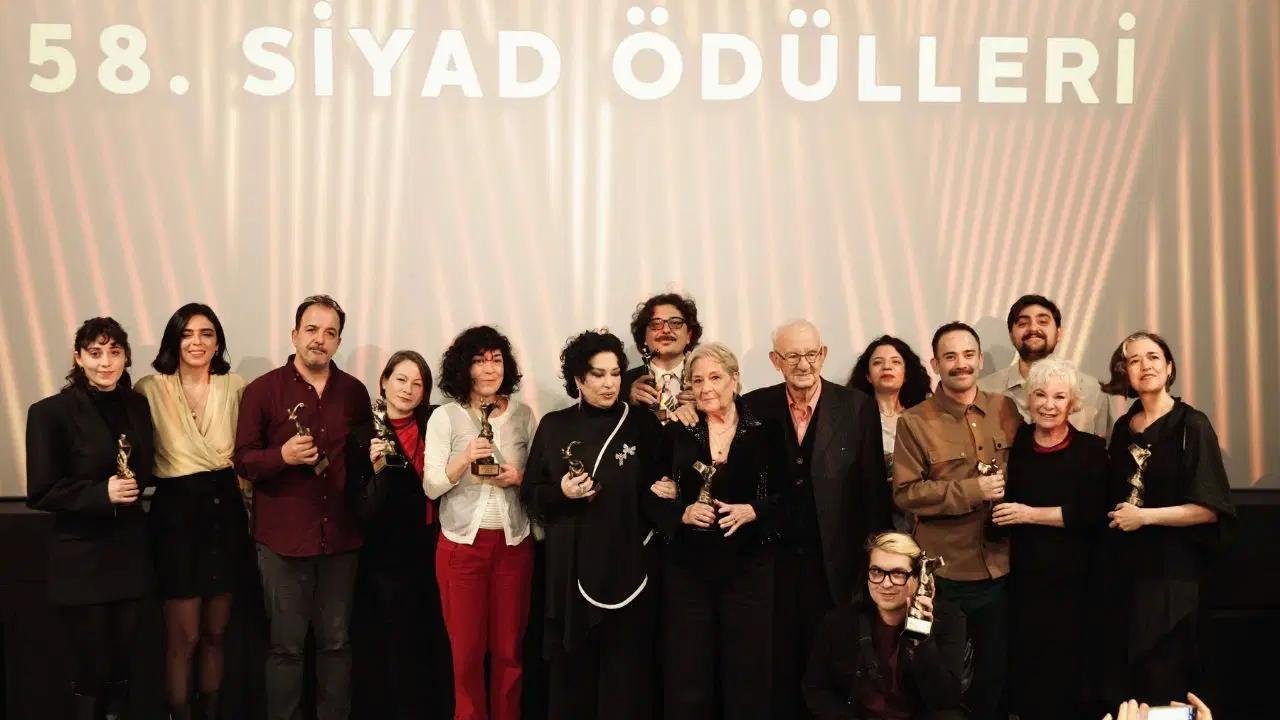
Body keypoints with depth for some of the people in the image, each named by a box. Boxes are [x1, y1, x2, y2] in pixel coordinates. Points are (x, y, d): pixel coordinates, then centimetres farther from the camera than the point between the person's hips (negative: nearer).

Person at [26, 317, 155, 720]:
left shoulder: (138, 406, 7)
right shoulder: (50, 413, -8)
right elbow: (41, 492, -11)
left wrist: (135, 482, -1)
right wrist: (102, 493, -20)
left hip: (131, 554, 5)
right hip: (82, 561, -4)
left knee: (121, 668, 10)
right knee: (91, 672, 3)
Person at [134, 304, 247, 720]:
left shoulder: (235, 387, 1)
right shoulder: (151, 389, -7)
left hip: (225, 509, 3)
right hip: (176, 513, -3)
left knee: (215, 632, 14)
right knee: (183, 638, 2)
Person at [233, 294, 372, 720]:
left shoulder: (355, 392, 7)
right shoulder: (263, 390, -3)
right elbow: (243, 461, -5)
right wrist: (282, 455, -21)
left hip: (341, 537, 3)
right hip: (283, 538, -3)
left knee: (336, 642, 12)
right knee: (286, 645, 5)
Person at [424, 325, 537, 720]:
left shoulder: (523, 414, 3)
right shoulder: (444, 417, -3)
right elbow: (431, 487, -7)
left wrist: (519, 477, -12)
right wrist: (465, 459, -23)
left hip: (513, 543, 1)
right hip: (461, 544, -1)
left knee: (509, 648, 8)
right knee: (467, 649, 6)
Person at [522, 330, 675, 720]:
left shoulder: (643, 424, 2)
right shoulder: (553, 426, 6)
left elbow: (664, 486, 6)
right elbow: (531, 494, 8)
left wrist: (662, 492, -15)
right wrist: (561, 492, -11)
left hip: (628, 564, -1)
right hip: (571, 566, 1)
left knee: (626, 671, 1)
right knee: (572, 668, 5)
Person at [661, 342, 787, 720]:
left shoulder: (765, 433, 1)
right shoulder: (677, 434, 4)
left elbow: (786, 497, 2)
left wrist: (752, 511, -15)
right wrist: (683, 513, -13)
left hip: (749, 567, -1)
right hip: (688, 568, 1)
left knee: (748, 670, 4)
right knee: (687, 673, 3)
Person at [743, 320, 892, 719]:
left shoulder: (857, 407, -3)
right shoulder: (755, 407, 0)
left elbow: (873, 489, -2)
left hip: (834, 563, -1)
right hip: (774, 562, 1)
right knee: (777, 667, 12)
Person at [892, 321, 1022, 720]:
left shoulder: (1005, 409, 4)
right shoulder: (914, 422, -7)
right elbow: (905, 492, -12)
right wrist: (972, 490, -19)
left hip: (999, 567, 3)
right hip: (943, 572, -3)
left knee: (994, 672, 17)